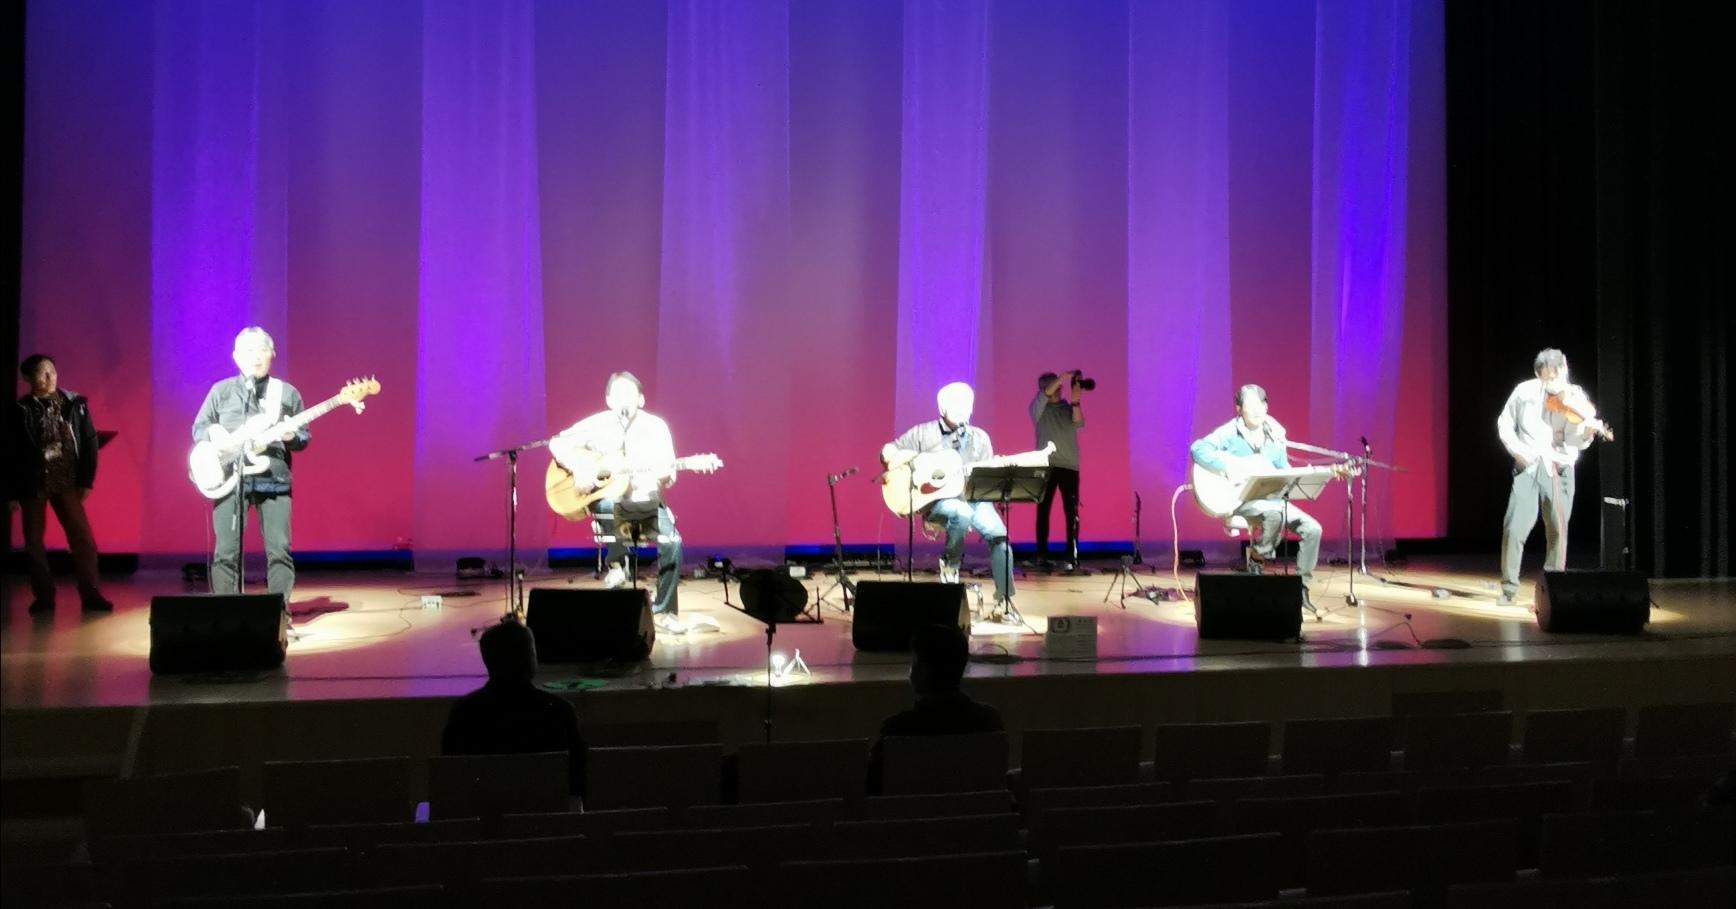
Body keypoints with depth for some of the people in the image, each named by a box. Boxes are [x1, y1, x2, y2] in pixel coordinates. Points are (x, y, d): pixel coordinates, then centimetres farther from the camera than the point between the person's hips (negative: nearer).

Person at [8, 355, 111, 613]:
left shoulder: (74, 404, -1)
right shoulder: (20, 410, -4)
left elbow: (89, 441, 2)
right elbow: (10, 454, -2)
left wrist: (86, 480, -3)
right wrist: (11, 493, -4)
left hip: (66, 482, 0)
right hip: (33, 484, 0)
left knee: (84, 538, -4)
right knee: (33, 542, 5)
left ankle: (91, 594, 3)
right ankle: (43, 596, 16)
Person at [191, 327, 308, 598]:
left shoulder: (287, 393, 10)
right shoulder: (220, 391, 10)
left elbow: (304, 438, 12)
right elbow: (197, 429, 14)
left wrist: (291, 437, -10)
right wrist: (212, 432, -8)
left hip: (274, 481, 0)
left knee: (279, 550, -3)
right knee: (226, 552, -2)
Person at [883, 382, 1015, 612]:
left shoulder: (980, 438, 13)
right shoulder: (923, 433, 5)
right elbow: (887, 452, 7)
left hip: (974, 498, 3)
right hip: (937, 499, -3)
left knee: (999, 535, -23)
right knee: (962, 513, -38)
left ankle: (1004, 599, -13)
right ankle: (950, 563, -11)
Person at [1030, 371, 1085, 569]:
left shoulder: (1068, 407, 12)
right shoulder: (1038, 408, 7)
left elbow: (1078, 423, -6)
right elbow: (1044, 395, -14)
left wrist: (1075, 400, -19)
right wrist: (1065, 375, -21)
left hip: (1069, 466, 1)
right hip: (1045, 466, -1)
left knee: (1072, 512, -7)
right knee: (1043, 510, 0)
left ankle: (1072, 557, -9)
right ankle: (1042, 556, 4)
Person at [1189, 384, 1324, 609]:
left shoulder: (1274, 436, 10)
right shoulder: (1230, 433, -8)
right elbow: (1198, 448, -22)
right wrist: (1228, 468, -29)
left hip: (1271, 500, 6)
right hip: (1239, 500, -6)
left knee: (1312, 528, -9)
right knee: (1275, 512, -37)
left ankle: (1301, 587, 2)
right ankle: (1257, 558, -11)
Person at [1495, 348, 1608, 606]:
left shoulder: (1576, 398, -3)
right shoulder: (1524, 391, 0)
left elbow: (1577, 442, -10)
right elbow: (1504, 423, 8)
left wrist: (1588, 431, -31)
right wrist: (1516, 448, -8)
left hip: (1558, 469, 0)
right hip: (1527, 467, 0)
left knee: (1558, 530, 0)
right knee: (1514, 528, -7)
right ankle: (1509, 589, 4)